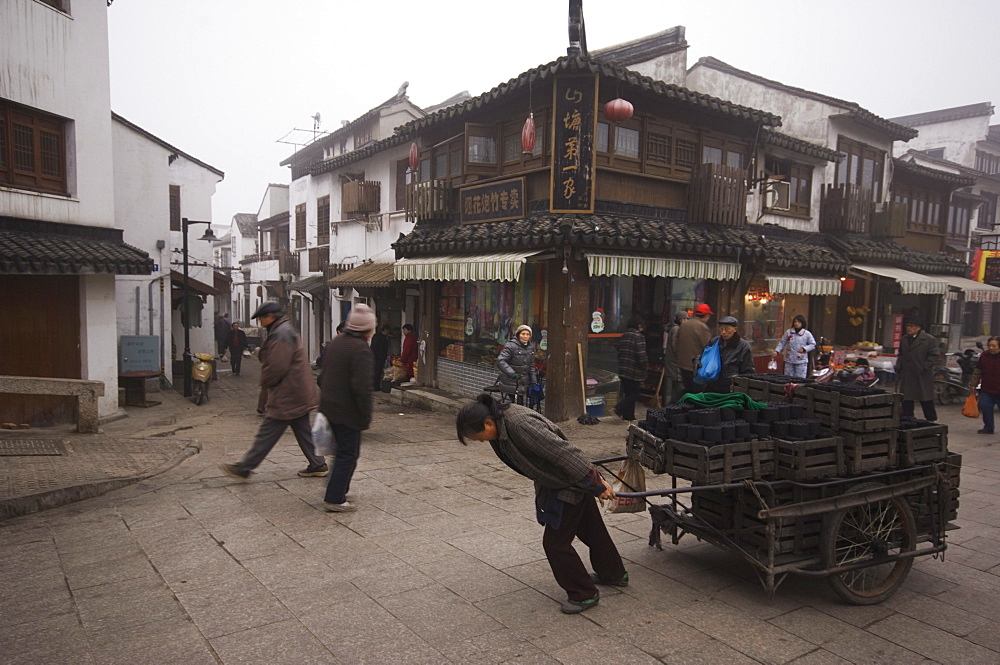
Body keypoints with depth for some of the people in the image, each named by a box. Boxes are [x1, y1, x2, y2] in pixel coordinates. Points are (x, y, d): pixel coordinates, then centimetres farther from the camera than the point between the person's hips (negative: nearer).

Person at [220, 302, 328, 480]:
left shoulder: (280, 335, -17)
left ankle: (244, 468, 4)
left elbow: (277, 367, -23)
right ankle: (318, 465, 19)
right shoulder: (285, 330, 17)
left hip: (286, 395, -10)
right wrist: (267, 384, 16)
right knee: (303, 430, 14)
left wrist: (265, 384, -6)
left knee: (267, 433, -3)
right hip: (298, 394, 10)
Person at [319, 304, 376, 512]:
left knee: (343, 450, 21)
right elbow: (362, 387, -24)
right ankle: (334, 499, 6)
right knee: (348, 454, 2)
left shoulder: (336, 341, 8)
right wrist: (366, 416, -16)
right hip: (347, 411, -9)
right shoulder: (361, 350, -21)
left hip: (329, 406, 9)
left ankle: (338, 490, 31)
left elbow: (323, 374, 17)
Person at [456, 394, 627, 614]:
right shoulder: (502, 424, -3)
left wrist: (596, 484, -25)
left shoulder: (521, 426, -35)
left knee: (555, 542, -1)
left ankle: (584, 594, 18)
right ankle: (614, 574, 45)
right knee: (591, 529, 25)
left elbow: (564, 452, -32)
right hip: (554, 483, 9)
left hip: (569, 487, -9)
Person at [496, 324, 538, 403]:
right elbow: (500, 361, -24)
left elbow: (531, 366, 17)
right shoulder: (511, 345, -14)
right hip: (510, 383, -6)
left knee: (520, 403, 7)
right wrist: (511, 373, -33)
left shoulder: (531, 347, 8)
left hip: (522, 384, 6)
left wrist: (534, 381, 14)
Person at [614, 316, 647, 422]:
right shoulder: (639, 337, -12)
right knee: (634, 394, 0)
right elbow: (641, 355, -18)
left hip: (623, 370, 8)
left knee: (627, 393, 13)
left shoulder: (623, 336, 12)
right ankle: (619, 408, -14)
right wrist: (645, 367, -4)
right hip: (635, 371, -7)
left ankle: (628, 416, 14)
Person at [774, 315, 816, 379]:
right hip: (789, 361, 2)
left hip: (801, 361, -2)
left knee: (800, 379, -2)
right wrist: (777, 351, -4)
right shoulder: (788, 332, 4)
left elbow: (813, 345, 4)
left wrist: (804, 349, -12)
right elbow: (782, 343, 8)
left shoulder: (807, 334, -1)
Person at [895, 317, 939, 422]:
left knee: (926, 401, 1)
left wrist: (924, 368, -15)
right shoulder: (904, 339, 15)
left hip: (922, 377, -6)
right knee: (906, 401, 9)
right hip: (906, 378, 6)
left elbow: (933, 356, -8)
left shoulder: (929, 339, -5)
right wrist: (898, 369, 11)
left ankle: (932, 420, 13)